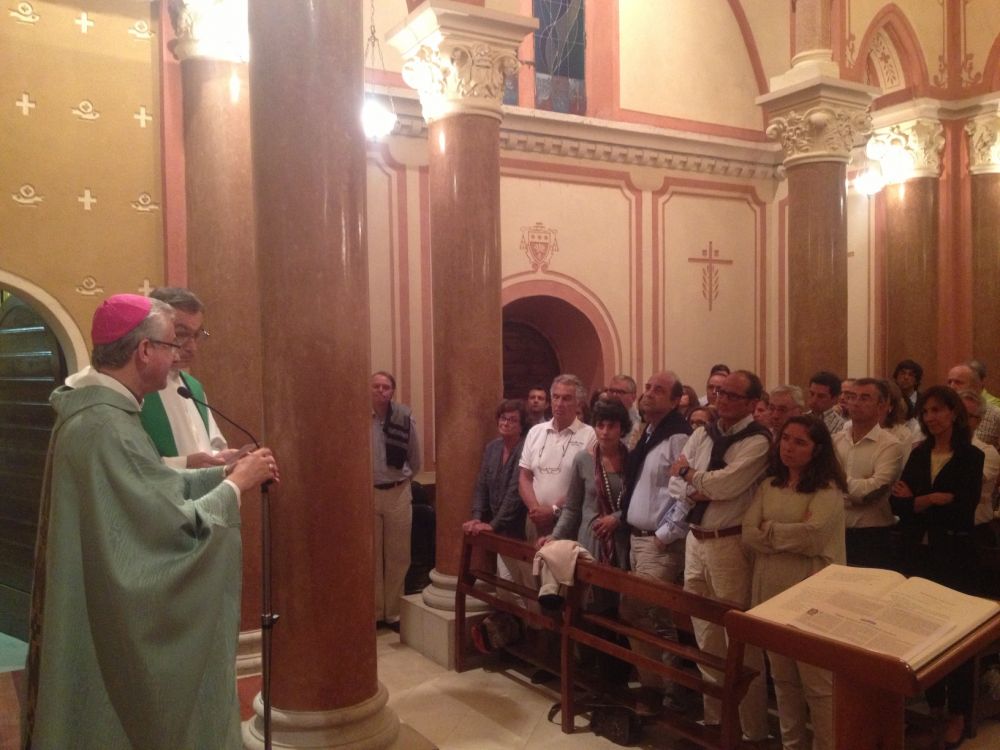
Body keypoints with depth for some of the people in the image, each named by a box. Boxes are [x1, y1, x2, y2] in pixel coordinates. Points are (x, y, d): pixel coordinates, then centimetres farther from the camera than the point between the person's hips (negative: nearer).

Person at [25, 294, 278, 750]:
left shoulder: (93, 411, 5)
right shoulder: (105, 427, -27)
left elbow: (153, 488, 10)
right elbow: (178, 529, -27)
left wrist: (222, 473, 3)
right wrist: (235, 485, -14)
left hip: (104, 618, 10)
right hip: (112, 632, -10)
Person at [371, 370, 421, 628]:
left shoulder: (405, 417, -5)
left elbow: (415, 457, 6)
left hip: (398, 493, 1)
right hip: (367, 493, -1)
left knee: (398, 557, 8)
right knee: (371, 557, 8)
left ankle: (394, 612, 20)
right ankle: (374, 612, 20)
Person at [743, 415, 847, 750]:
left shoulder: (828, 490, -7)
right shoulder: (768, 486, 9)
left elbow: (812, 536, -21)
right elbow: (748, 534, -1)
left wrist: (769, 529, -8)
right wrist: (793, 536, -13)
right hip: (770, 590, 6)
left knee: (817, 681, 1)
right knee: (782, 676, 18)